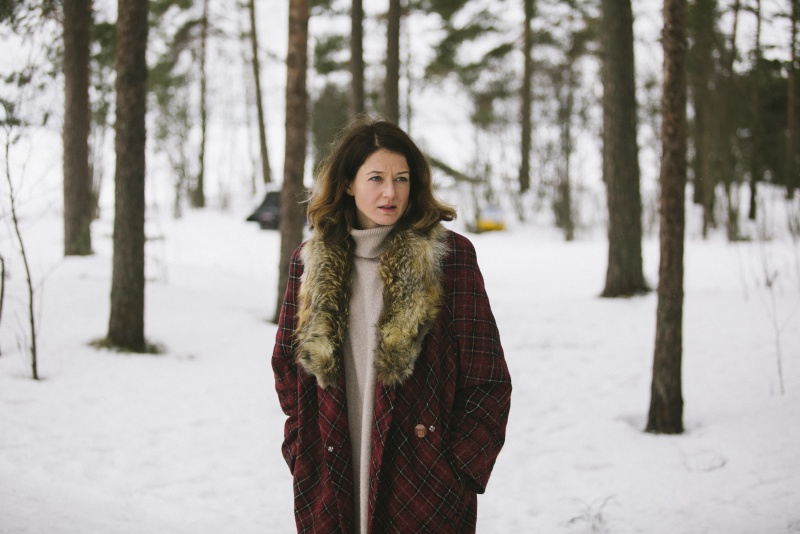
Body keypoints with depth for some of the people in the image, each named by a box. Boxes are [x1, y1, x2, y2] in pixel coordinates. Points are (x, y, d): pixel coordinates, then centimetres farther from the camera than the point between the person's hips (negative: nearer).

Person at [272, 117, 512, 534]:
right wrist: (305, 460, 6)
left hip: (426, 485, -2)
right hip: (333, 489, 3)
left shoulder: (449, 255, -3)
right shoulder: (311, 261, 6)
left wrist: (460, 471, -8)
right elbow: (287, 367, 15)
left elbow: (487, 380, -3)